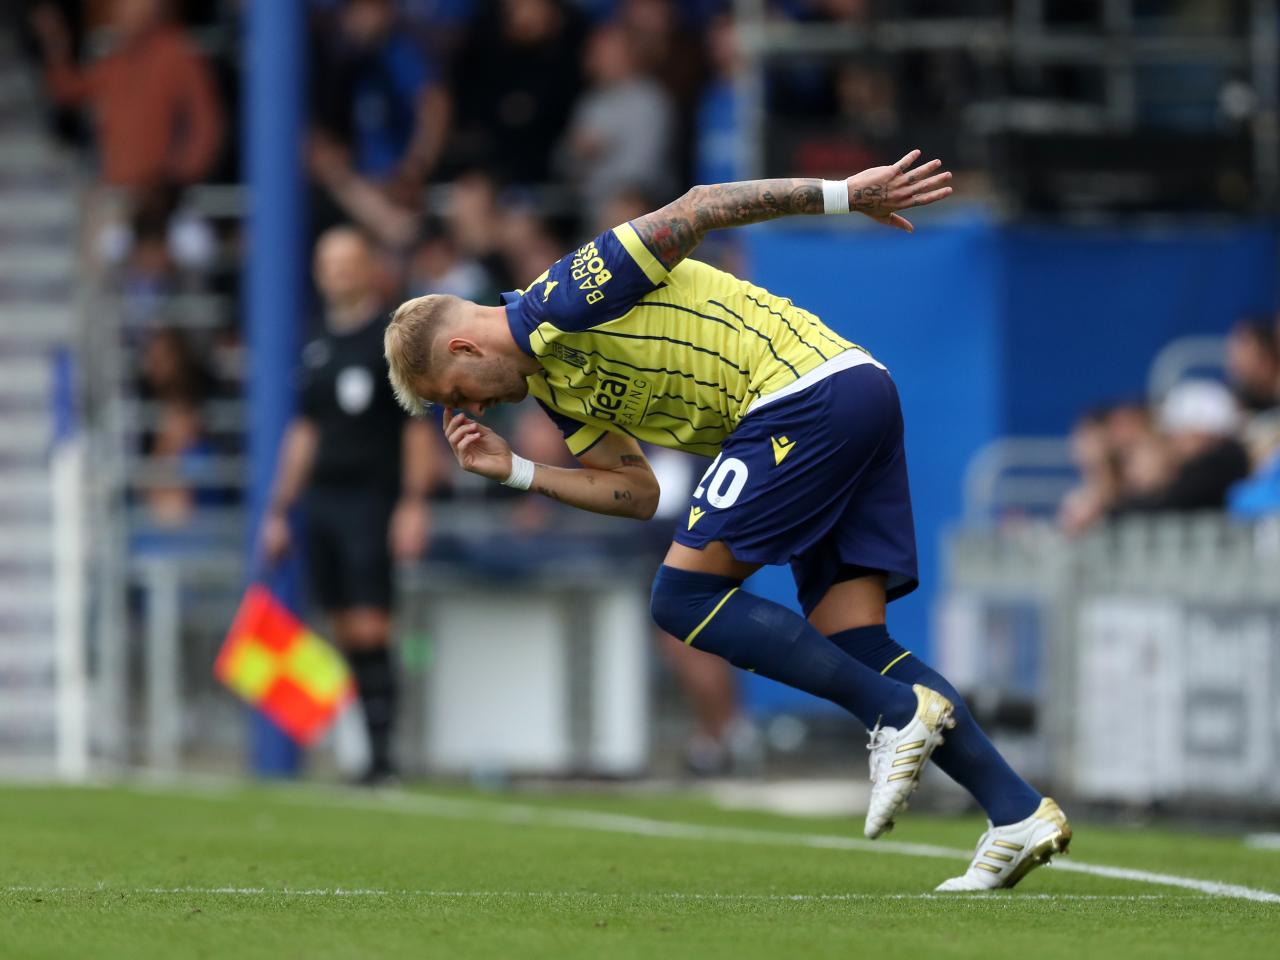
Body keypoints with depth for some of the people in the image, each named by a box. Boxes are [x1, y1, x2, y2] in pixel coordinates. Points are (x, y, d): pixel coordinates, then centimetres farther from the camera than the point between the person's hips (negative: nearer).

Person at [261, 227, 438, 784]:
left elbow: (418, 428, -6)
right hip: (322, 501, 6)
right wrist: (279, 510, 18)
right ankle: (373, 751, 7)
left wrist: (414, 505, -14)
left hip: (372, 501, -6)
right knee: (346, 634, 3)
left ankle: (382, 752, -12)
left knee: (369, 629, -12)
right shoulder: (319, 349, 16)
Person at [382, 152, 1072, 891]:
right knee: (850, 640, 3)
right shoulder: (552, 384, 21)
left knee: (686, 596, -9)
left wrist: (841, 194, -15)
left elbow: (694, 211, -12)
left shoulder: (561, 302, -8)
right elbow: (639, 492, 22)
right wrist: (515, 472, 13)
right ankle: (1020, 813, -5)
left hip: (808, 391, -10)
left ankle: (899, 714, -12)